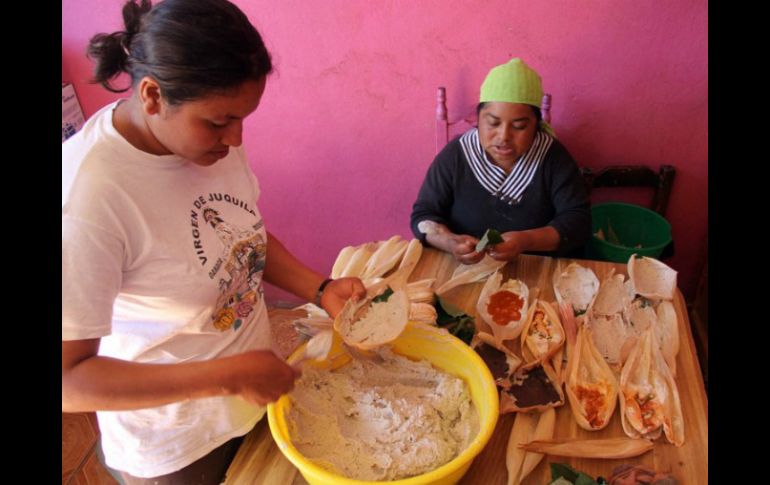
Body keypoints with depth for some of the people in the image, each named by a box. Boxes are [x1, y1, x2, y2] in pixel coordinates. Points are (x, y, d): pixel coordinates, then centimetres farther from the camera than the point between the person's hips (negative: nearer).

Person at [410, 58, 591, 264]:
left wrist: (527, 241, -26)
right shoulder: (455, 155, -6)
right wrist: (451, 242, -23)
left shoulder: (554, 157, -6)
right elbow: (423, 214, -2)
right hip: (465, 273, 0)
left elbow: (578, 220, -8)